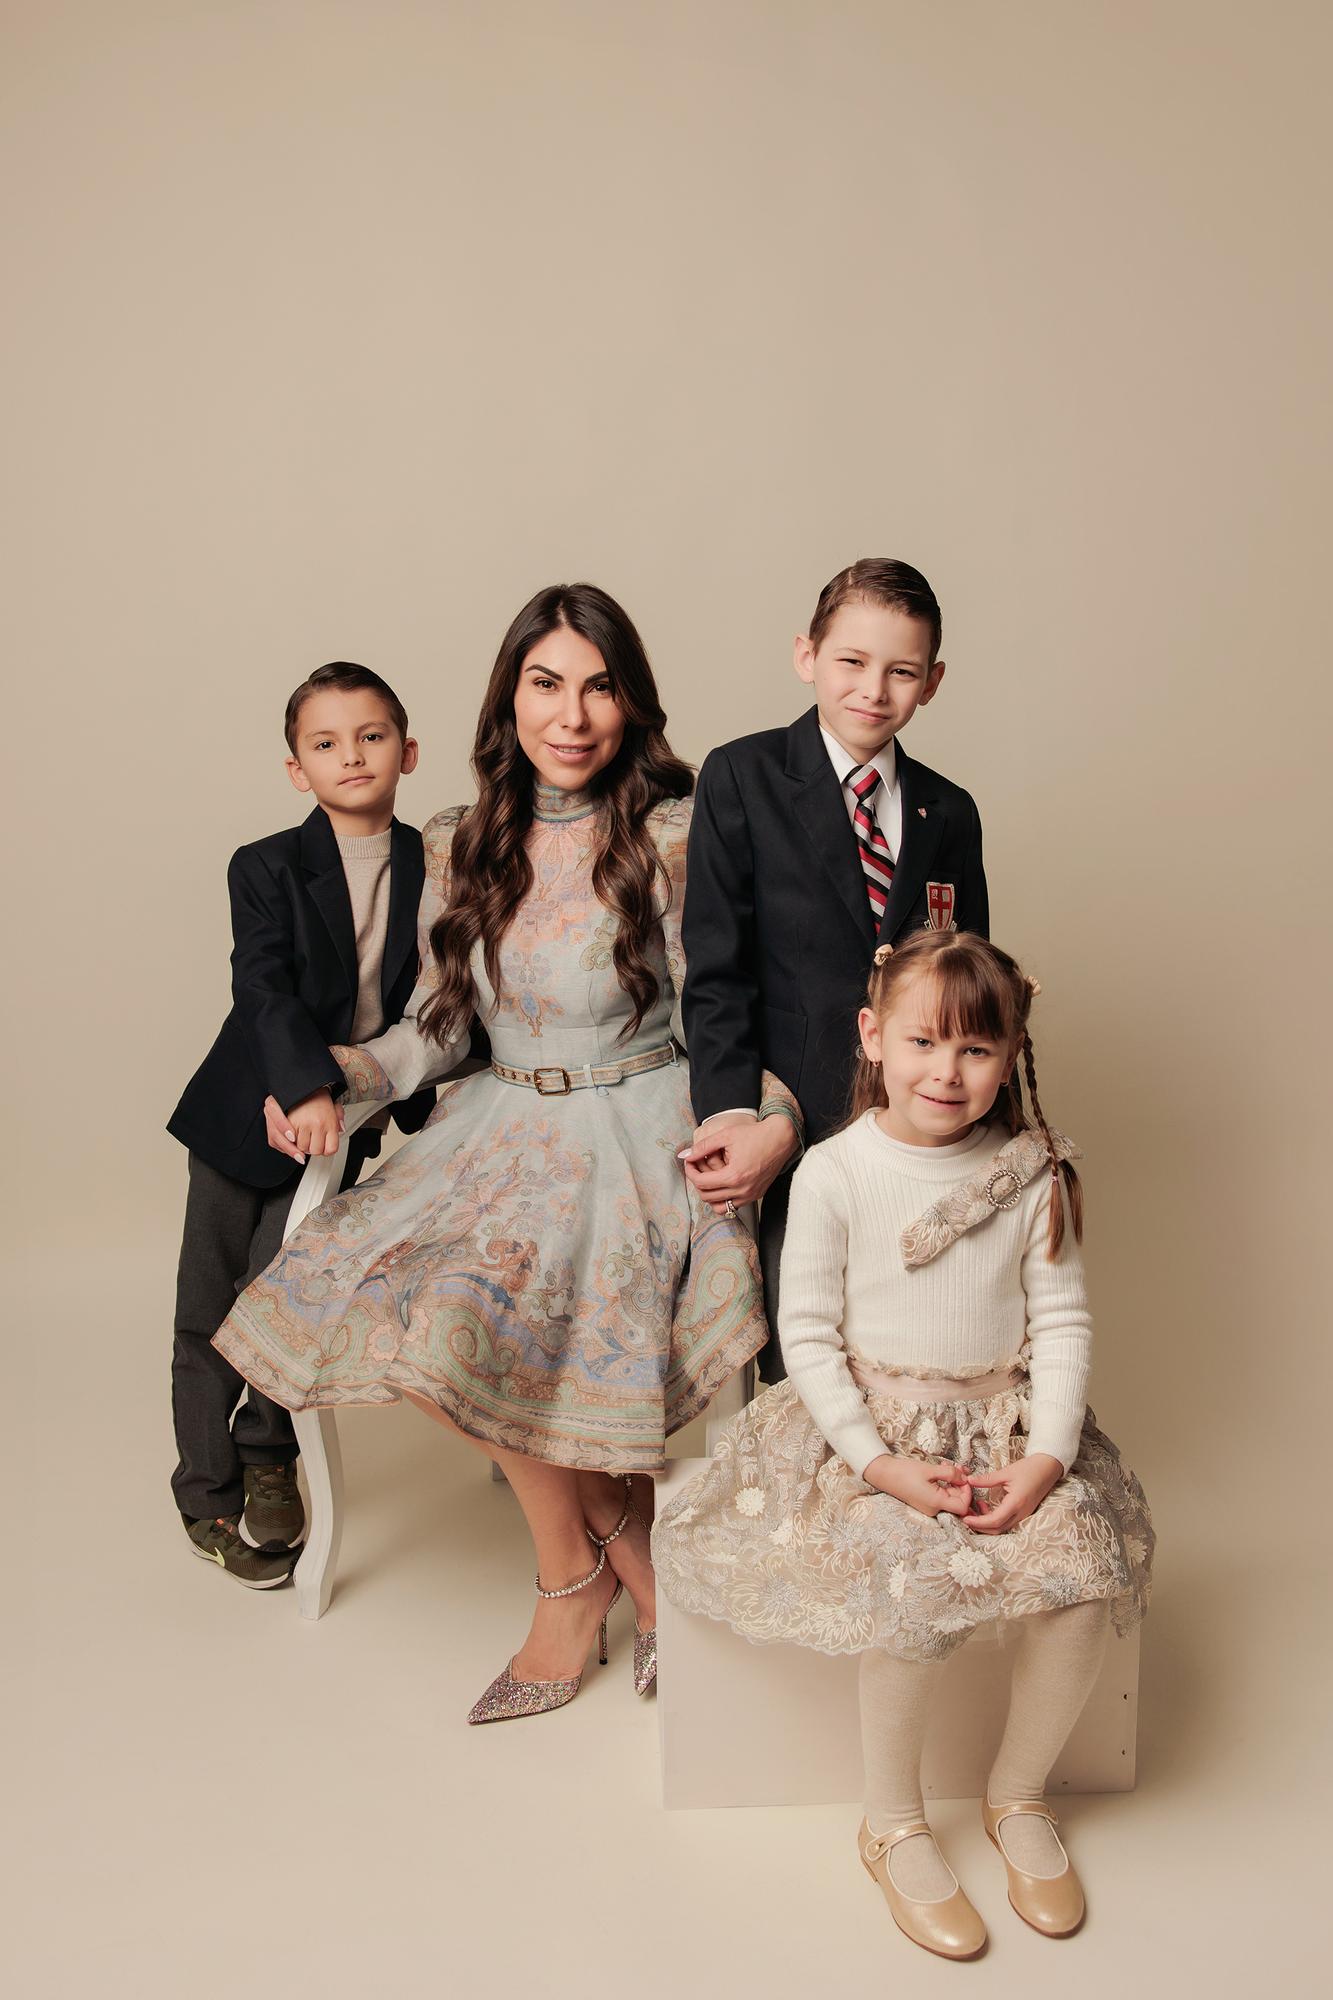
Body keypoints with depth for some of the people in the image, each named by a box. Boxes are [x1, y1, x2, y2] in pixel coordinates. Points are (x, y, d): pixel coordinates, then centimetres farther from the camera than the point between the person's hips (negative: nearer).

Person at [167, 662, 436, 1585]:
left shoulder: (434, 869, -3)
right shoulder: (267, 868, -10)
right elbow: (265, 987, -23)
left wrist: (421, 1112, 2)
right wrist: (307, 1087, -37)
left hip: (345, 1121, 1)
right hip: (246, 1115, -1)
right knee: (209, 1314, 8)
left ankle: (268, 1456, 22)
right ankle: (209, 1497, 27)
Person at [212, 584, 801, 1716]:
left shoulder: (672, 839, -10)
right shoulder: (461, 846, 5)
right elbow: (437, 1026, 11)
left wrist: (763, 1122, -27)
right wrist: (333, 1079, -4)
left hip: (638, 1139, -6)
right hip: (503, 1131, 6)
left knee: (467, 1315, -26)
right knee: (355, 1291, -16)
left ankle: (576, 1566, 6)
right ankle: (626, 1545, 2)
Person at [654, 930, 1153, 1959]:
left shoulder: (1031, 1172, -1)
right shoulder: (835, 1171, -8)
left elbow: (1064, 1321, 0)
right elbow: (807, 1332, -7)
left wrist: (1047, 1455, -13)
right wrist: (879, 1460, -16)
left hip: (1007, 1421, 3)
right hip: (874, 1422, -3)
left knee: (1089, 1567, -20)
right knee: (924, 1583, -26)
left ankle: (1019, 1792, 8)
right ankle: (893, 1822, 1)